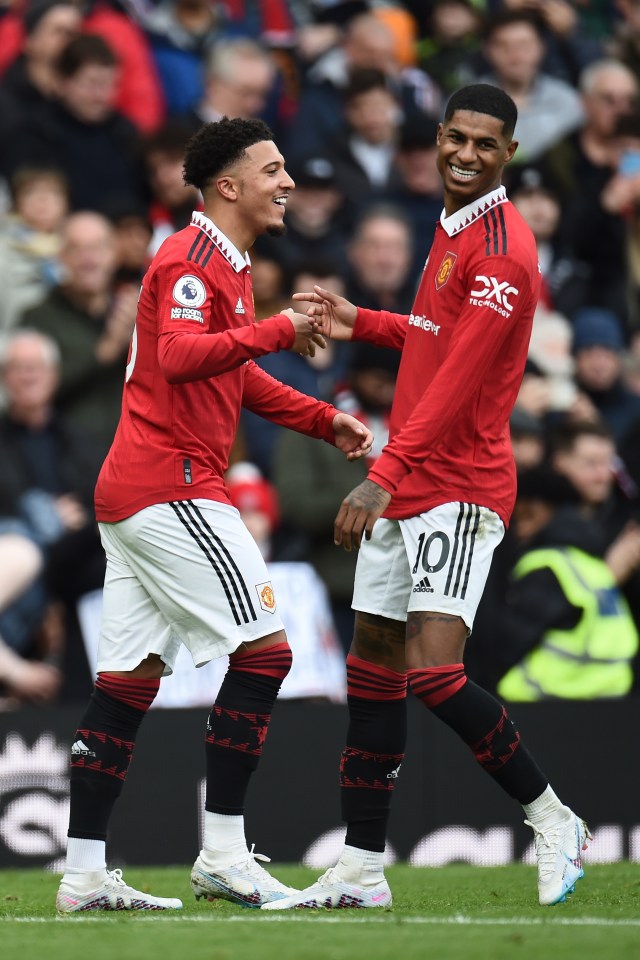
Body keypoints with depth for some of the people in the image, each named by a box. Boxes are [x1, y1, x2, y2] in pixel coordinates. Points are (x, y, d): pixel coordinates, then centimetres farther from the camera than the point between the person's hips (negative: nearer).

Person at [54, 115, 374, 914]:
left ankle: (84, 873, 6)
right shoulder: (193, 259, -11)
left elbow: (234, 379, 32)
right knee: (263, 649, -10)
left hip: (134, 491, 11)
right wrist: (275, 331, -30)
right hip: (171, 487, -11)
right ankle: (223, 855, -10)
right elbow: (179, 354, -27)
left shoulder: (224, 263, 22)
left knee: (128, 679, 7)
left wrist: (325, 421, 24)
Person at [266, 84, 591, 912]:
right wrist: (361, 324, 20)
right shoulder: (452, 230, 15)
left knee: (432, 670, -19)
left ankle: (552, 821, -2)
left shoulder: (501, 249, -15)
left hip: (459, 489, -9)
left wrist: (385, 476, -26)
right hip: (403, 489, 9)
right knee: (371, 673, 9)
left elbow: (457, 381, -22)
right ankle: (360, 871, 15)